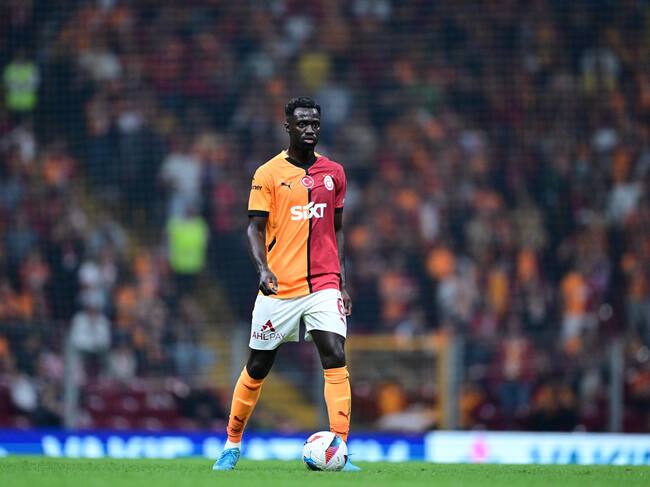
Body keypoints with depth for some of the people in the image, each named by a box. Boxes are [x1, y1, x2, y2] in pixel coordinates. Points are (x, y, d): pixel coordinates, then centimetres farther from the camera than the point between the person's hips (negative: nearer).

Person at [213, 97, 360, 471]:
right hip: (279, 286, -2)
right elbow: (255, 228, -3)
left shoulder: (333, 173, 10)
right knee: (258, 367, 6)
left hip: (323, 284, 2)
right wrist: (263, 268, -21)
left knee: (336, 358, -15)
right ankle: (232, 445, 25)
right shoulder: (268, 174, -1)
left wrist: (342, 283, 10)